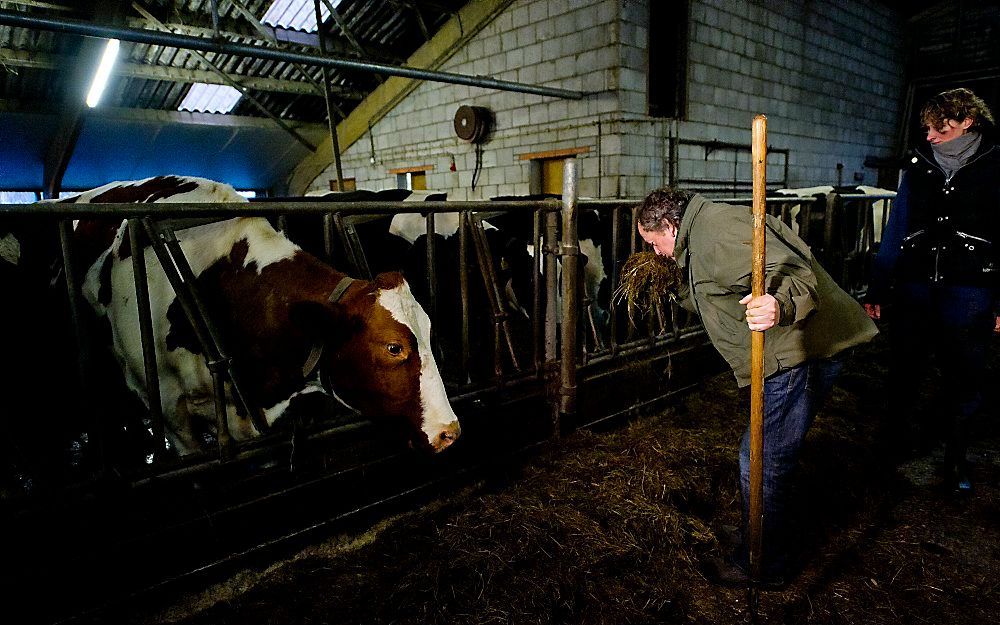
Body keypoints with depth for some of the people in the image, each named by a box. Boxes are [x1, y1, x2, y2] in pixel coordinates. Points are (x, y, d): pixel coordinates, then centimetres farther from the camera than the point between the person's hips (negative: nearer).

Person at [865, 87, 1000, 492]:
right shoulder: (918, 168, 6)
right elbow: (894, 232, 7)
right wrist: (876, 290, 5)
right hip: (914, 287, 2)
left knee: (963, 378, 9)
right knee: (905, 368, 11)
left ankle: (954, 457, 26)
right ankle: (895, 437, 30)